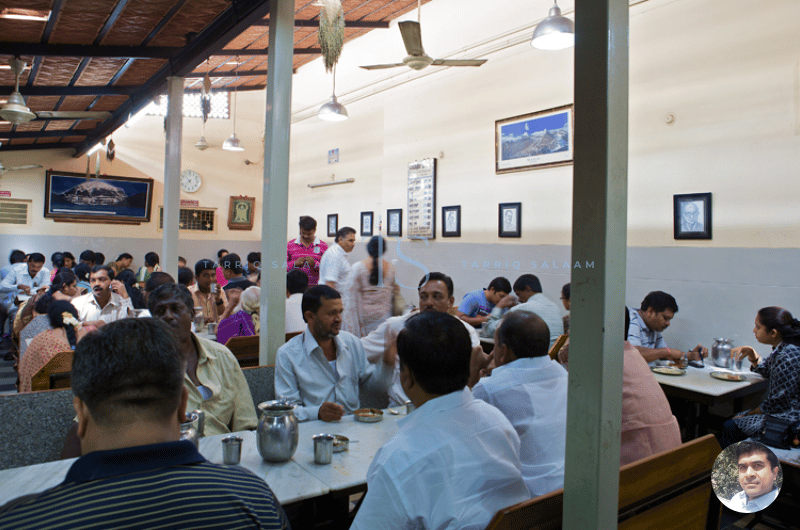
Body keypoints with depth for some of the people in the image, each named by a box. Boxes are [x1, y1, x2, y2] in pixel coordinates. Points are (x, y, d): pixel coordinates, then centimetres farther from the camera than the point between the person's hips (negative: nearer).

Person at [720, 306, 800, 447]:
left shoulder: (787, 357, -28)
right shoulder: (781, 349, 3)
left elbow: (777, 402, -23)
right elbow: (766, 371, 21)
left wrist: (747, 415, -10)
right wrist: (752, 354, 1)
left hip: (787, 419, -10)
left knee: (730, 427, -6)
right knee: (734, 418, 14)